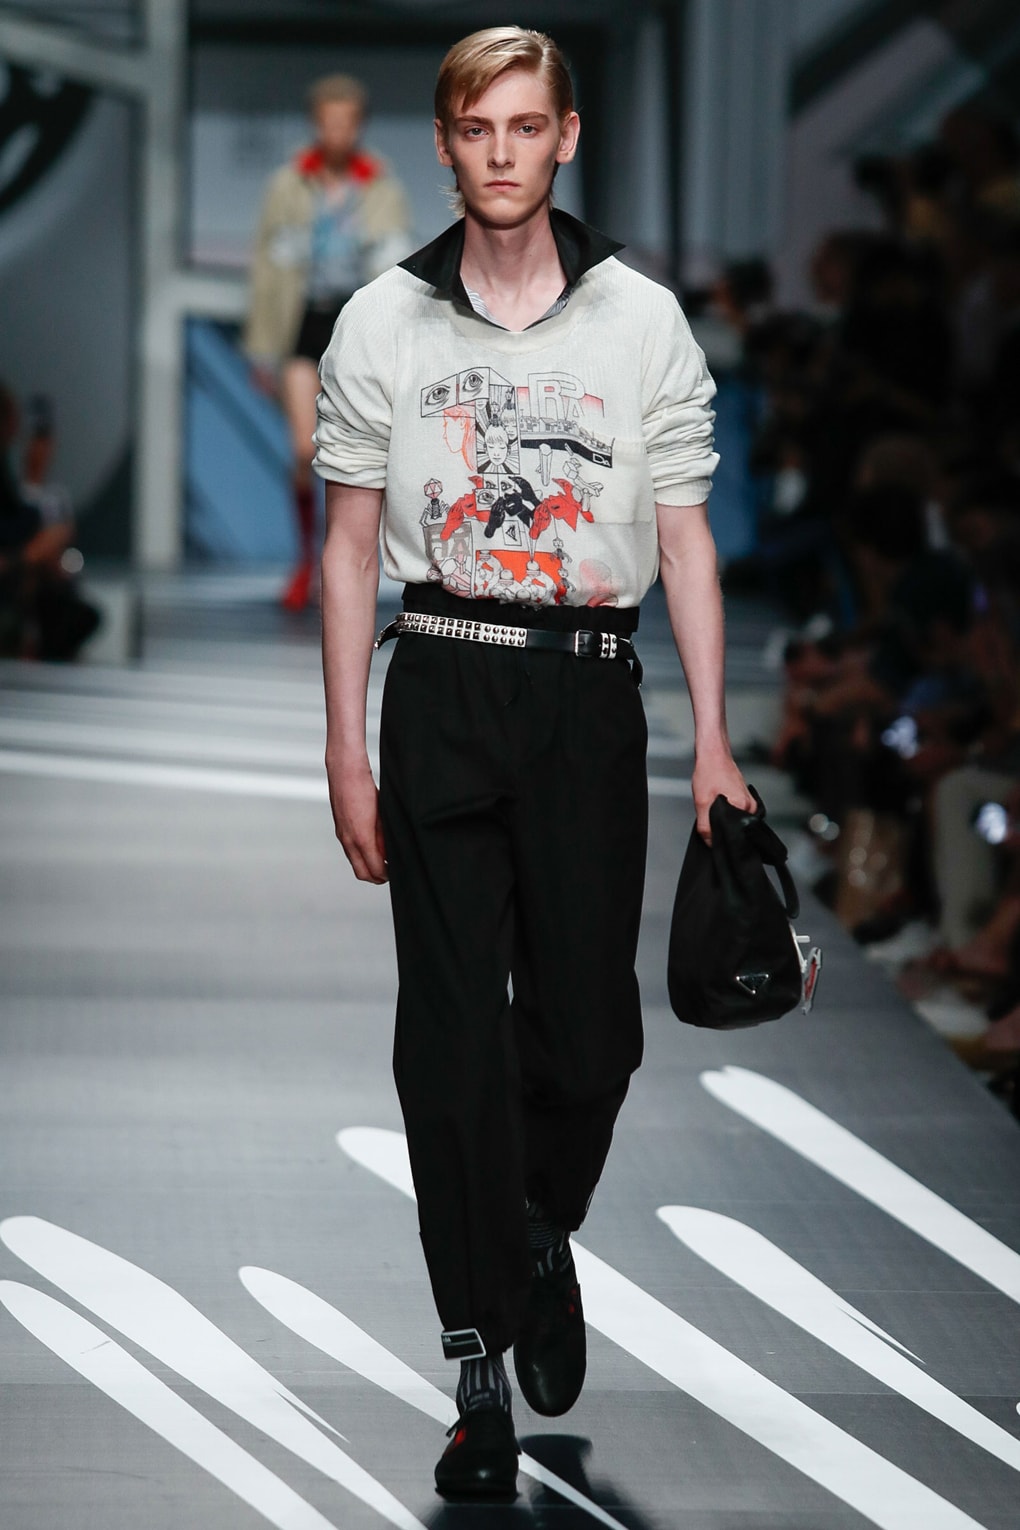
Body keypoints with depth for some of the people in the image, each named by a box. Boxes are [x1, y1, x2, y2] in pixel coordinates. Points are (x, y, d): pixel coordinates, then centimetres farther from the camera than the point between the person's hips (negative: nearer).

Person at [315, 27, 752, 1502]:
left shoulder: (643, 321, 4)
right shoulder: (385, 325, 4)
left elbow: (685, 538, 5)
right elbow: (350, 544, 7)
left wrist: (713, 743, -1)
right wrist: (346, 747, 2)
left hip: (591, 690, 0)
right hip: (442, 689, 0)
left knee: (589, 1025, 0)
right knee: (454, 1037, -3)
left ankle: (542, 1232, 32)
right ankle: (483, 1368, 1)